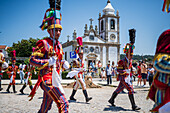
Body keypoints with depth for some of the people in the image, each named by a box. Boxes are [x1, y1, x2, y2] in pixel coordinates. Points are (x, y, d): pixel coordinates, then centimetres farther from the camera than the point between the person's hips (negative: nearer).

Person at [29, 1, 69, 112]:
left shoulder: (59, 45, 15)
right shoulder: (43, 43, -8)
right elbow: (32, 59, -13)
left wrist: (63, 63, 4)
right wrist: (47, 62, -25)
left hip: (55, 78, 8)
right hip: (47, 78, -8)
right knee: (63, 104, -18)